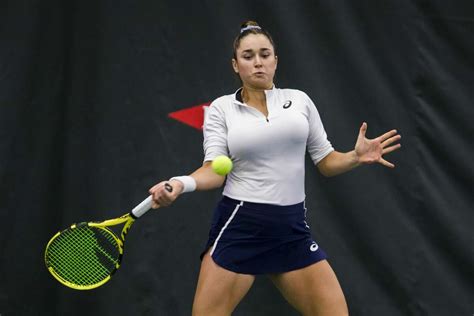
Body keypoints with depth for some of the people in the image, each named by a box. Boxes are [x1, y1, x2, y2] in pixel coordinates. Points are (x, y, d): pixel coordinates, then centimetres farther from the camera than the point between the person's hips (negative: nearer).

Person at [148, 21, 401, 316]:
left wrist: (356, 157, -9)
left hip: (293, 229, 2)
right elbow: (215, 170, -6)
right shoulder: (221, 108, 3)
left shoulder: (300, 100, 9)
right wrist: (179, 184, -25)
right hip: (239, 226, -2)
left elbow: (327, 162, 11)